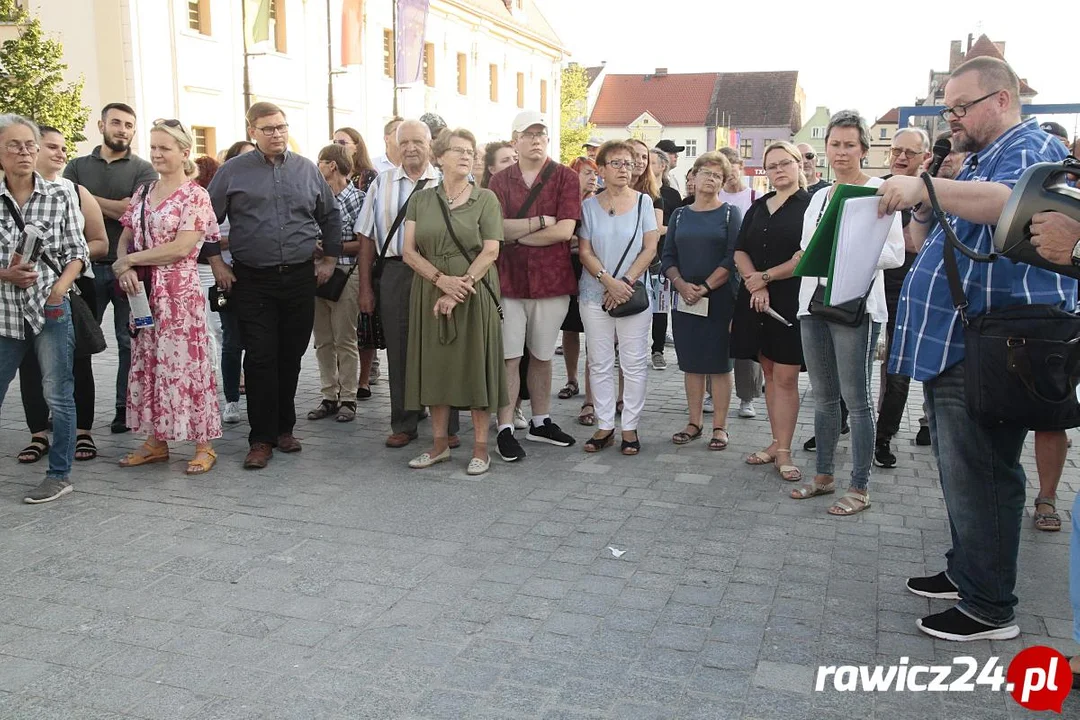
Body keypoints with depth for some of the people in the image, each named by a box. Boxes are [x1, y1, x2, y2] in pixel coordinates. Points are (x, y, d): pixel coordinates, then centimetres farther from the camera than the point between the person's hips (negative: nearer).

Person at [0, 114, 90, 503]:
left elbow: (77, 252, 2)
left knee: (58, 394, 3)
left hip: (51, 308, -1)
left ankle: (59, 475, 15)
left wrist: (58, 289, -10)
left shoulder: (59, 195, 0)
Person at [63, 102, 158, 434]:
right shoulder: (77, 167, 12)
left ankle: (125, 408, 15)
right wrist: (118, 210, -11)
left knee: (129, 342, 5)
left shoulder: (142, 169, 4)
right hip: (87, 266, 2)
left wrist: (90, 199, -7)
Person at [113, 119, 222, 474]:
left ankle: (204, 444, 5)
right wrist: (126, 269, -9)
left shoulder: (195, 195, -6)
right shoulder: (143, 193, 13)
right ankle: (156, 441, 20)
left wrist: (130, 260, -10)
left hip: (180, 290, -6)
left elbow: (181, 248, -16)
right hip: (143, 291, 7)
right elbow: (124, 240, 12)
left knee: (185, 363, -4)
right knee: (146, 362, 10)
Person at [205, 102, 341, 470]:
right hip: (253, 281, -2)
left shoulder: (307, 170, 9)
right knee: (260, 359, -4)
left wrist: (330, 259, 12)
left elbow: (331, 216, 18)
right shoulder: (232, 172, 2)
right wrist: (216, 263, 1)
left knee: (291, 357, 9)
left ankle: (284, 428, 22)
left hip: (300, 279, 2)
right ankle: (261, 439, 3)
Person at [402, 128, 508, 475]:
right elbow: (409, 251, 1)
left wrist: (460, 289, -15)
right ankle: (440, 443, 18)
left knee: (476, 365, 0)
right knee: (435, 364, 6)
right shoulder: (421, 199, 8)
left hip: (475, 294, -3)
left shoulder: (485, 199, 1)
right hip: (429, 293, 3)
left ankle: (480, 446, 9)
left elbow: (490, 252, -7)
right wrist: (442, 279, -14)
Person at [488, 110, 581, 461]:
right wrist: (541, 222, -11)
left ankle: (540, 422, 26)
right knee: (508, 356, 0)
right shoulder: (500, 180, 5)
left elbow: (565, 230, -11)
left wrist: (517, 234, -8)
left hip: (552, 279, 0)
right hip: (508, 279, 0)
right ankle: (505, 429, 7)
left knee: (542, 356, 13)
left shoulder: (565, 177, 0)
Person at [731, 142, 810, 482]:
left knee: (785, 377, -5)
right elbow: (740, 251, 9)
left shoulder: (811, 205, -3)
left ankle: (783, 452, 1)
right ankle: (776, 444, 17)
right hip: (756, 300, 6)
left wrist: (765, 276, -10)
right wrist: (754, 283, -9)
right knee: (770, 374, 10)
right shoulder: (758, 207, 16)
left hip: (792, 301, -6)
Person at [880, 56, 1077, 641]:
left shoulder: (1032, 148, -6)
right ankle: (965, 571, 31)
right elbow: (928, 243, 23)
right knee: (960, 471, 17)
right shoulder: (976, 163, 23)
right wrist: (921, 207, 4)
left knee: (978, 476, -6)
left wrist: (927, 186, -32)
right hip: (952, 344, 10)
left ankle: (990, 608, 4)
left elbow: (1010, 203, -30)